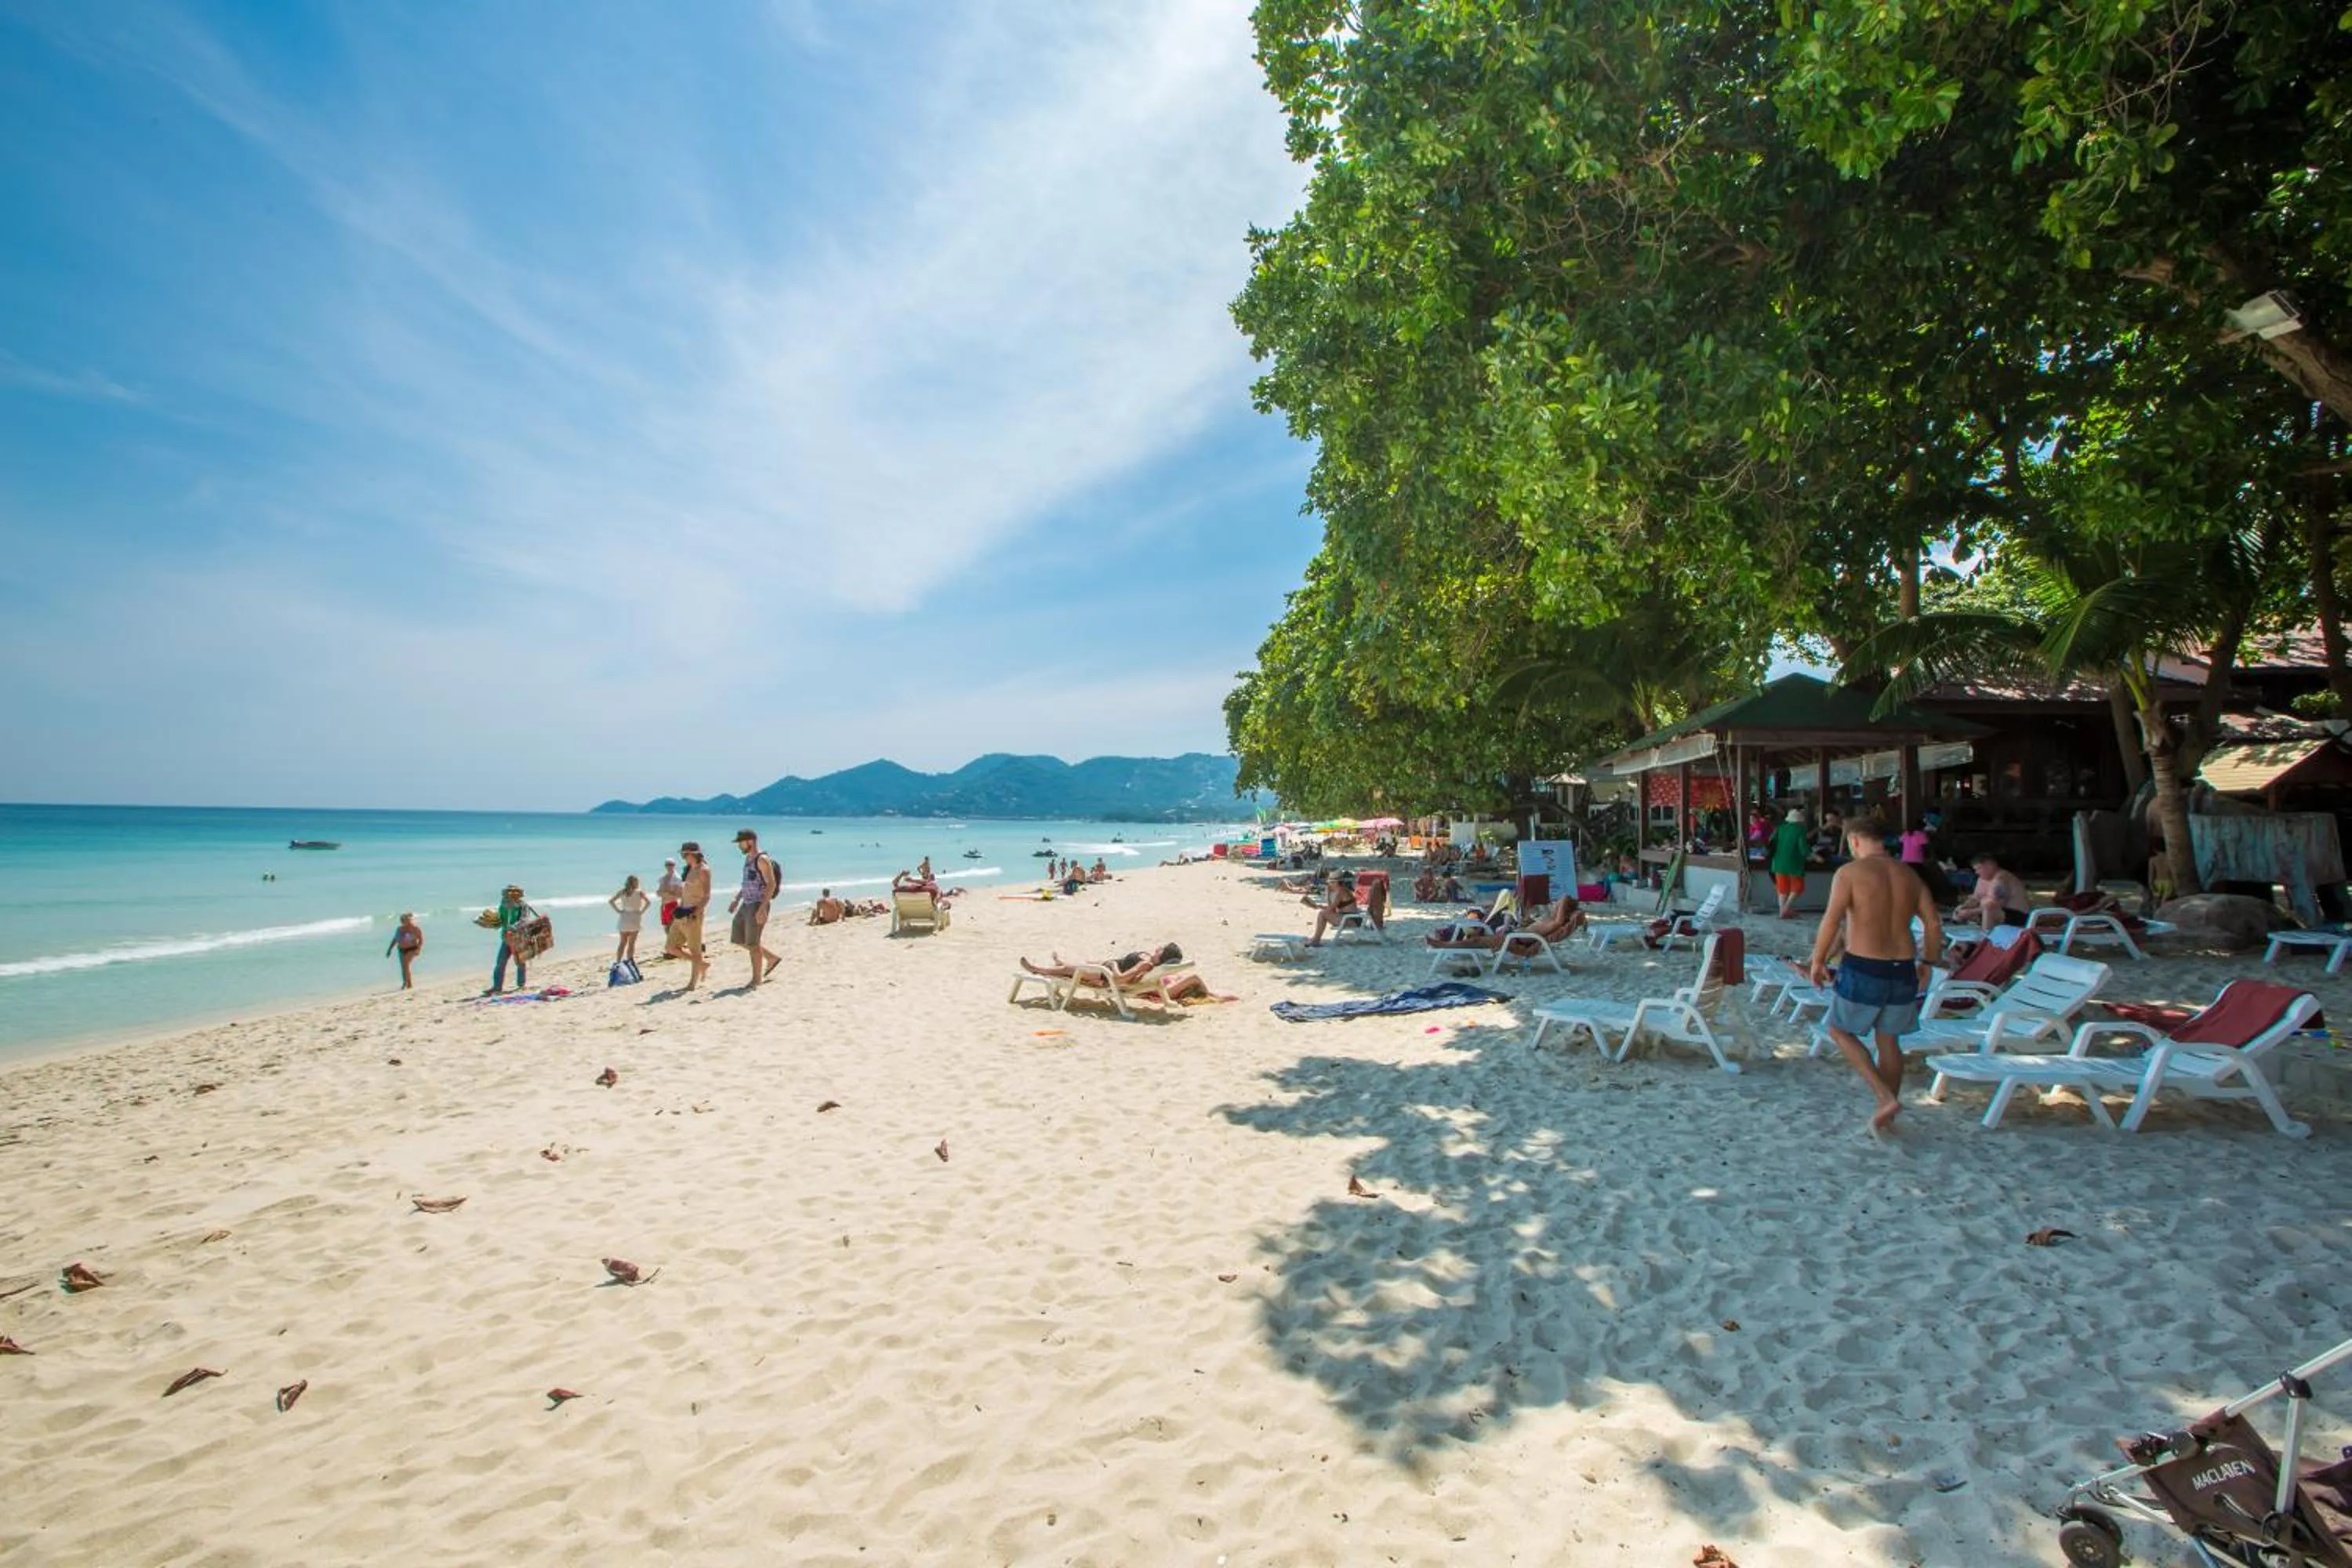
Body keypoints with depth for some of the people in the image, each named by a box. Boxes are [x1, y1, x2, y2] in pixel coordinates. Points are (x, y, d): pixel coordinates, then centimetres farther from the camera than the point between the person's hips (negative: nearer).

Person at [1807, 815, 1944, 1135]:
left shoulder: (1850, 872, -10)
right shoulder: (1909, 876, 8)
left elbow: (1831, 921, -16)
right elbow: (1934, 925, 7)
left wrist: (1817, 961, -6)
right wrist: (1926, 963, 19)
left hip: (1863, 968, -6)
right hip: (1903, 970, 6)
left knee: (1840, 1030, 14)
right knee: (1889, 1041, 17)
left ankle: (1885, 1098, 1)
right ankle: (1885, 1117, 26)